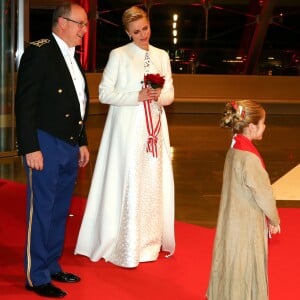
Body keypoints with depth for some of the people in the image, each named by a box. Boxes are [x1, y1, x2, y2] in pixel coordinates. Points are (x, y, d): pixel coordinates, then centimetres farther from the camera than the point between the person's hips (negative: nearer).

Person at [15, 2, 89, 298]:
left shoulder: (73, 59, 14)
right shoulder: (39, 52, -11)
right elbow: (24, 103, -15)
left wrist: (82, 142, 20)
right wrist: (30, 148, -19)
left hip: (70, 147, 8)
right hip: (45, 145, -8)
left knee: (60, 211, 14)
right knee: (42, 210, -1)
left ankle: (52, 266, 26)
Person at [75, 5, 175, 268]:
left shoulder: (162, 56, 11)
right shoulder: (118, 55, -2)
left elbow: (170, 95, 10)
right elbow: (105, 93, -7)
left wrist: (158, 95, -12)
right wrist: (138, 96, -16)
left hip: (155, 128, 5)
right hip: (128, 128, -4)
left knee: (153, 184, 8)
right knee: (128, 184, -4)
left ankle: (150, 240, 19)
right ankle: (125, 246, 4)